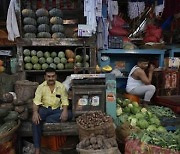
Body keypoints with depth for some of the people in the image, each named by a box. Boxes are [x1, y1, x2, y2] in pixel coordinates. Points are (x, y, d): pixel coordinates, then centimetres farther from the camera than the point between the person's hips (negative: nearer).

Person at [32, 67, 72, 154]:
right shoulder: (41, 87, -2)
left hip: (57, 109, 1)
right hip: (44, 108, -1)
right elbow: (36, 101, -10)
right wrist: (35, 112, -29)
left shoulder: (61, 86, 0)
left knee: (69, 114, -26)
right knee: (36, 120, -30)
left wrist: (65, 111, -24)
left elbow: (65, 100, -4)